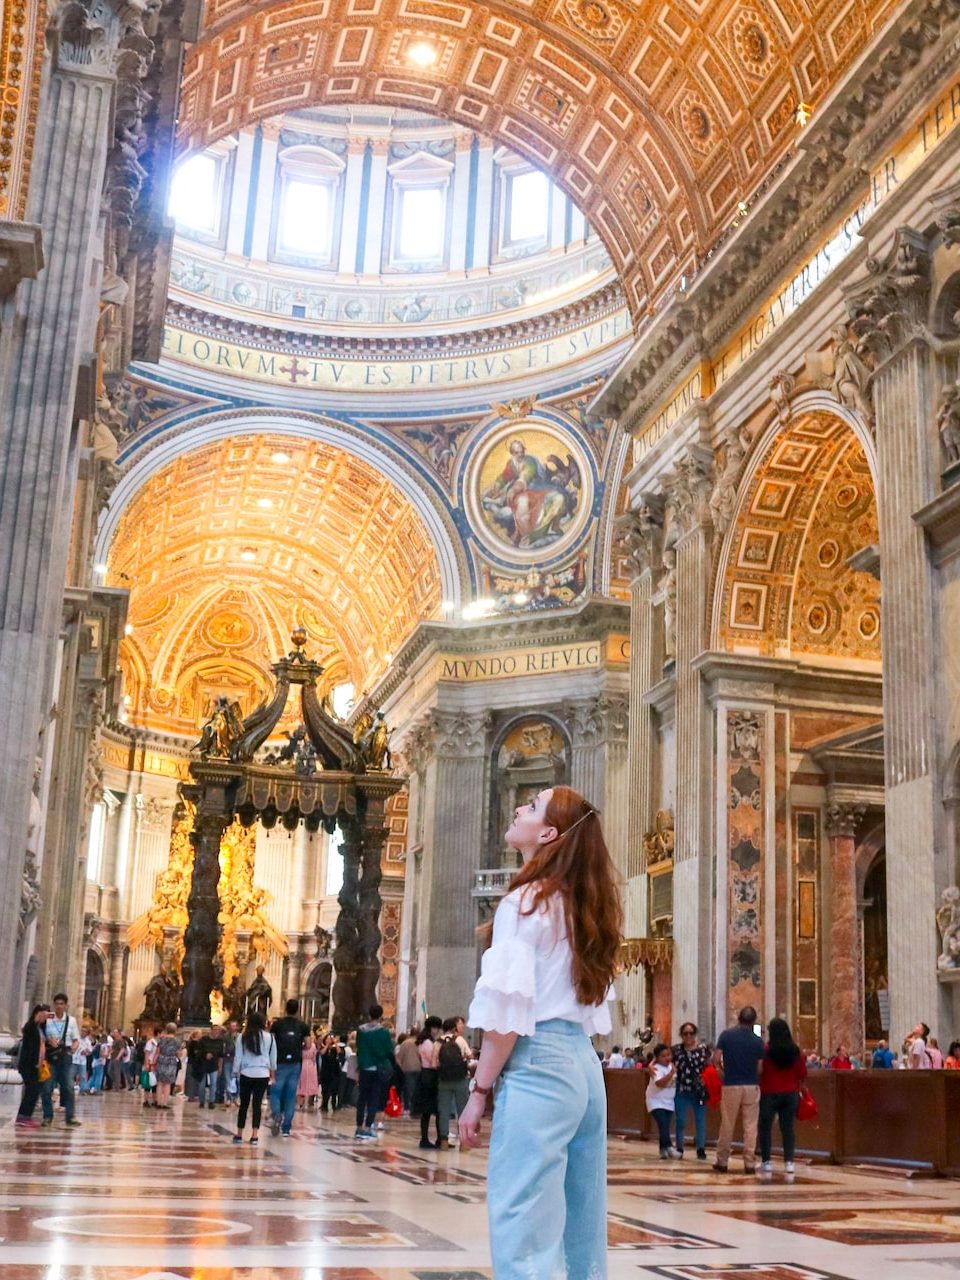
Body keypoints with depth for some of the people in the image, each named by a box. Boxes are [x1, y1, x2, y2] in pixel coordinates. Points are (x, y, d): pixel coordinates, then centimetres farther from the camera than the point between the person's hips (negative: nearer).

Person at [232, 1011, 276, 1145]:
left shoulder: (243, 1037, -3)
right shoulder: (269, 1037, 2)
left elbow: (238, 1057, 1)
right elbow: (273, 1057, 10)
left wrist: (236, 1073, 10)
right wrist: (273, 1074, 21)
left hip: (246, 1074, 0)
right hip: (263, 1074, 0)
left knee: (244, 1104, 9)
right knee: (257, 1104, 3)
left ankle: (239, 1134, 15)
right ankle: (254, 1136, -2)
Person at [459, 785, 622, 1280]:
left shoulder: (526, 901, -9)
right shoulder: (584, 906, 15)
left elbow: (508, 1010, -13)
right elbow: (592, 1005, 15)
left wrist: (479, 1091, -8)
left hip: (538, 1066, -9)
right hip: (583, 1064, 9)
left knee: (524, 1237, -6)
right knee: (582, 1233, 12)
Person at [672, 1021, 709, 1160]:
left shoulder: (703, 1048, 0)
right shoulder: (676, 1050, 1)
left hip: (699, 1091, 0)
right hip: (682, 1092, 0)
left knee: (700, 1120, 5)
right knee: (680, 1121, 7)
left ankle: (701, 1149, 15)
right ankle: (679, 1149, 19)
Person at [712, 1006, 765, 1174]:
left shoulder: (726, 1035, -3)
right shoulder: (757, 1041, -2)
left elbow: (716, 1060, -6)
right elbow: (760, 1068, -2)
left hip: (731, 1085, 0)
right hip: (751, 1086, 0)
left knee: (727, 1125, 8)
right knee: (750, 1126, 4)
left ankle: (722, 1162, 14)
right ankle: (750, 1163, 4)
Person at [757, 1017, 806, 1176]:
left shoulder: (766, 1049, -12)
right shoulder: (795, 1050, -1)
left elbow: (759, 1071, -7)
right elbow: (802, 1073, 3)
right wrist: (797, 1085, 20)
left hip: (770, 1093, -3)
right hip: (791, 1093, 3)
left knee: (766, 1127, 7)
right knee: (788, 1127, 6)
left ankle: (766, 1161, 7)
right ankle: (789, 1162, 2)